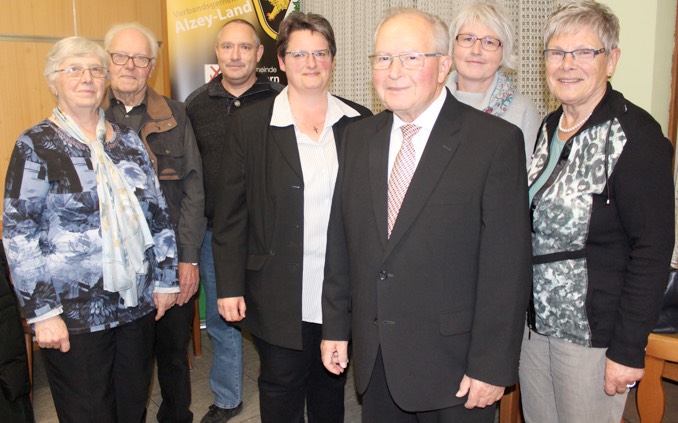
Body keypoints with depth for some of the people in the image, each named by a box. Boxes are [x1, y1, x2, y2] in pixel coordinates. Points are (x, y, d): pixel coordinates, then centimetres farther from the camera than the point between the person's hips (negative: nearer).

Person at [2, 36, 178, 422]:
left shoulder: (128, 140, 6)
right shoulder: (36, 146, -6)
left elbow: (158, 212, 9)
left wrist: (165, 279, 7)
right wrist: (42, 312, -12)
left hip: (137, 303, 4)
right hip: (74, 313, -3)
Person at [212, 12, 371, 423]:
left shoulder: (360, 122, 2)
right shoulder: (249, 123, -3)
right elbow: (232, 212, -3)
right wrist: (229, 286, -5)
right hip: (280, 294, -1)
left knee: (331, 387, 19)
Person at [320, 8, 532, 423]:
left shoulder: (496, 141, -12)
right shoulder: (359, 137, 5)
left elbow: (507, 267, -13)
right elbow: (340, 240, 7)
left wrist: (492, 366, -13)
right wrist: (336, 326, 8)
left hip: (452, 364, -4)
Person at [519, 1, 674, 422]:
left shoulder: (636, 134, -15)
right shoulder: (551, 127, 6)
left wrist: (628, 349, -17)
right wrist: (521, 310, 10)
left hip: (593, 331, -6)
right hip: (535, 321, 7)